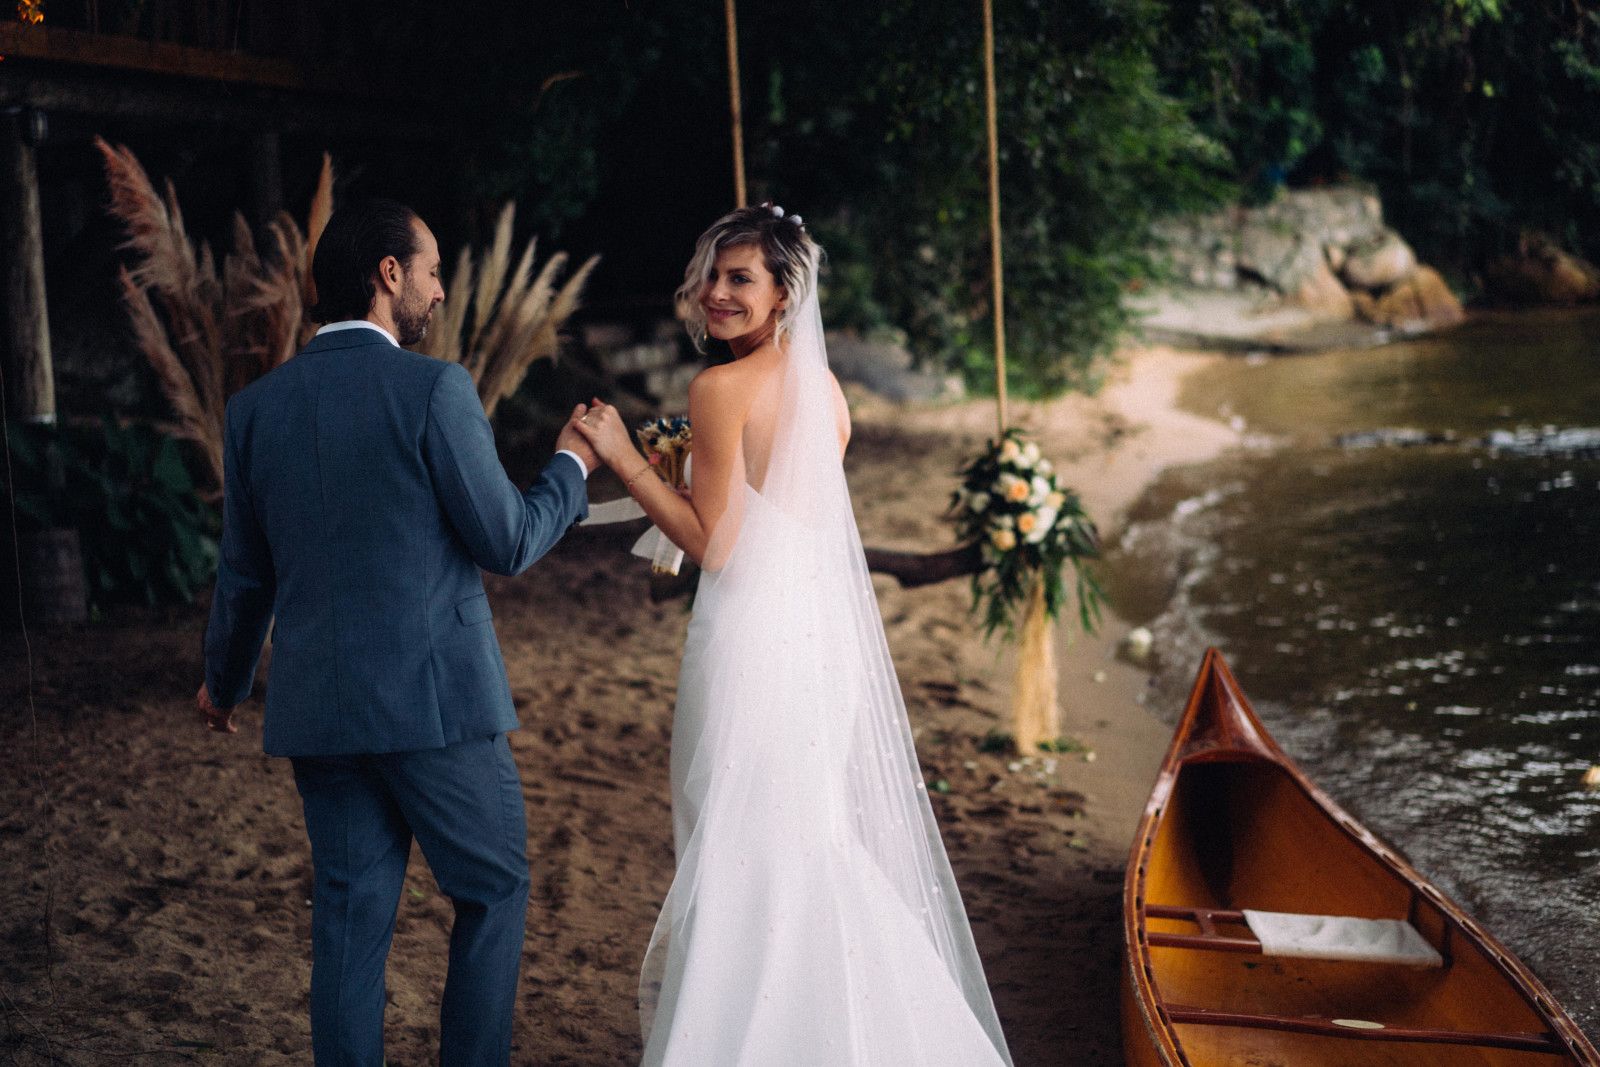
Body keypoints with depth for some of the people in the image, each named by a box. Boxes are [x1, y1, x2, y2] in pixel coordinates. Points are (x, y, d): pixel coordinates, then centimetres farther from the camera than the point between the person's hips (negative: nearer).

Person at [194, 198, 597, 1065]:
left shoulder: (254, 406, 5)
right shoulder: (433, 389, -12)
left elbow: (244, 571, 13)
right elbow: (508, 545, -9)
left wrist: (224, 678, 29)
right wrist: (571, 466, 8)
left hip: (317, 707, 5)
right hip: (437, 700, -5)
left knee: (350, 913, 13)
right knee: (492, 892, 11)